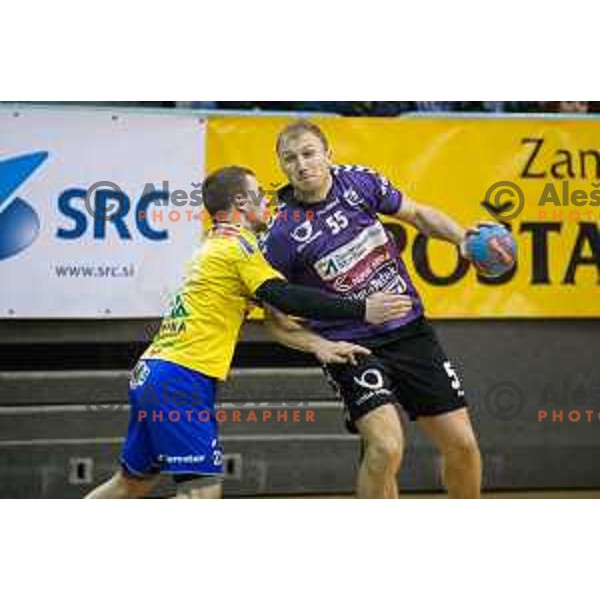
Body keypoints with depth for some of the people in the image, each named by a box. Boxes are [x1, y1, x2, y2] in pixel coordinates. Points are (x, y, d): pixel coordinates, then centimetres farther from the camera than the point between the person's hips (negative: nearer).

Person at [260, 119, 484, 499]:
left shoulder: (360, 182, -2)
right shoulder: (281, 236, -12)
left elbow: (417, 214, 16)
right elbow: (276, 321, -3)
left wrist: (462, 238, -1)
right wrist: (321, 345, -19)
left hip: (410, 330, 4)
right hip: (352, 348, -4)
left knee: (462, 445, 5)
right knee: (386, 447, -24)